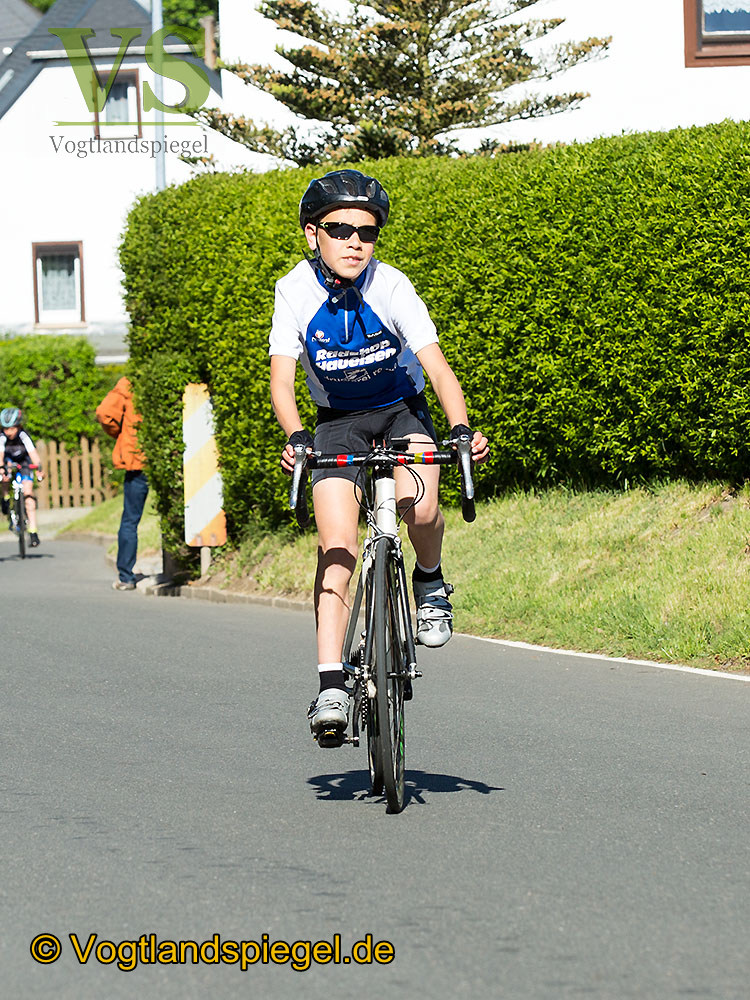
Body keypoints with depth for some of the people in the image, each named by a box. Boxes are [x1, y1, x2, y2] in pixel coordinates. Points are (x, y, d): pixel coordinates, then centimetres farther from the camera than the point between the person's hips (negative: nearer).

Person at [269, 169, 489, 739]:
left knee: (418, 506, -29)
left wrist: (461, 428, -43)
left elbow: (436, 366, -27)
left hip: (403, 409, -1)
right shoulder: (297, 291, -18)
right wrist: (295, 438, -39)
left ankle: (430, 583, 5)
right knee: (337, 545, -15)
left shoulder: (390, 287, -22)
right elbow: (282, 379, -21)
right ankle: (331, 684, -16)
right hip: (337, 419, 1)